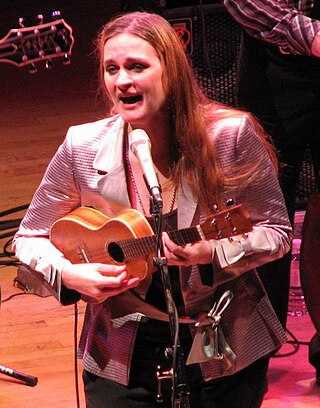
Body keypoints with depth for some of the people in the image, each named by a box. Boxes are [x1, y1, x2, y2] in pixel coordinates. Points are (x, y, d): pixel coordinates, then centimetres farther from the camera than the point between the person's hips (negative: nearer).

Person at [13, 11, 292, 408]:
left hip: (224, 348, -1)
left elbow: (276, 231, -5)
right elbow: (30, 238, 4)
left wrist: (211, 253, -22)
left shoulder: (229, 135, -13)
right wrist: (70, 275, -16)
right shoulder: (83, 148, -9)